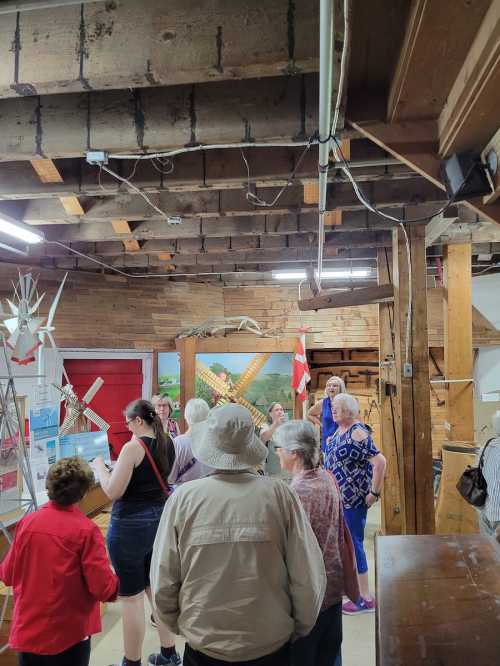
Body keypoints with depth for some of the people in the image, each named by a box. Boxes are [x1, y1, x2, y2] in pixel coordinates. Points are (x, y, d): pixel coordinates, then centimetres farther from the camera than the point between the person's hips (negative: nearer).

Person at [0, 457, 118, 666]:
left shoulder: (26, 523, -10)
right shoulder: (86, 530, -20)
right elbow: (103, 588, -17)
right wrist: (116, 581, 4)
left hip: (28, 630, 3)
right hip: (70, 633, -3)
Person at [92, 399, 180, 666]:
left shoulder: (133, 447, -19)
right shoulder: (168, 443, 3)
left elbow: (113, 492, -17)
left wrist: (100, 467, -2)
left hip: (130, 526, -7)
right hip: (160, 520, 8)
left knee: (131, 597, 7)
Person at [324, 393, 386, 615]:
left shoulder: (357, 432, -19)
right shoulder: (338, 431, 8)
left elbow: (380, 461, -26)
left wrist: (374, 493, -22)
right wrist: (330, 447, 7)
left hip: (353, 498, -9)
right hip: (338, 497, 9)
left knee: (353, 544, -2)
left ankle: (366, 599, 9)